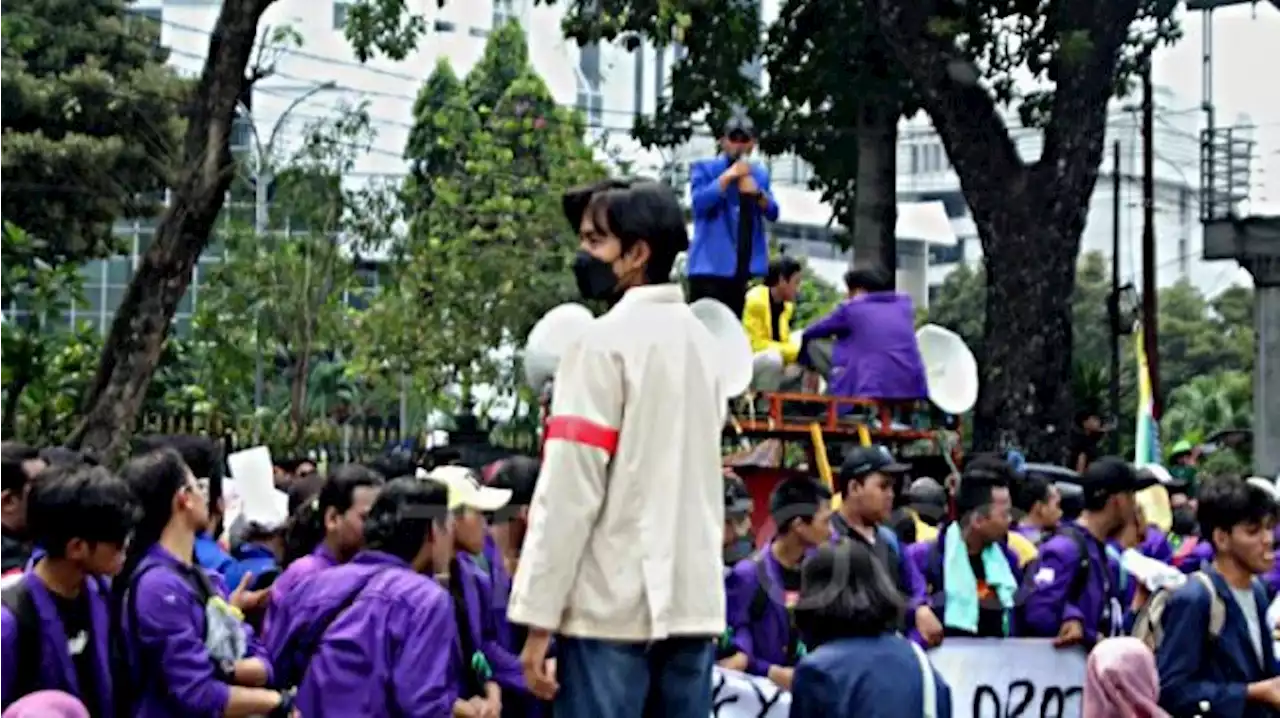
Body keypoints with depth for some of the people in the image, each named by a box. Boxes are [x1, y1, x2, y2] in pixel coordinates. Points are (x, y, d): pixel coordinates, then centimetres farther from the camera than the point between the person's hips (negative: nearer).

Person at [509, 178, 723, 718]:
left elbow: (570, 487, -12)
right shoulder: (700, 339, 15)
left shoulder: (604, 341, -8)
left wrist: (538, 615, -11)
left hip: (614, 604, -7)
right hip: (692, 600, 7)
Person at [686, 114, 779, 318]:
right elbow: (699, 201, -15)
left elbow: (773, 213, 7)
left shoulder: (761, 174, 16)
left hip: (749, 269, 5)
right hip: (710, 266, -5)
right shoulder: (704, 168, 2)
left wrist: (758, 194, -12)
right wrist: (729, 176, -20)